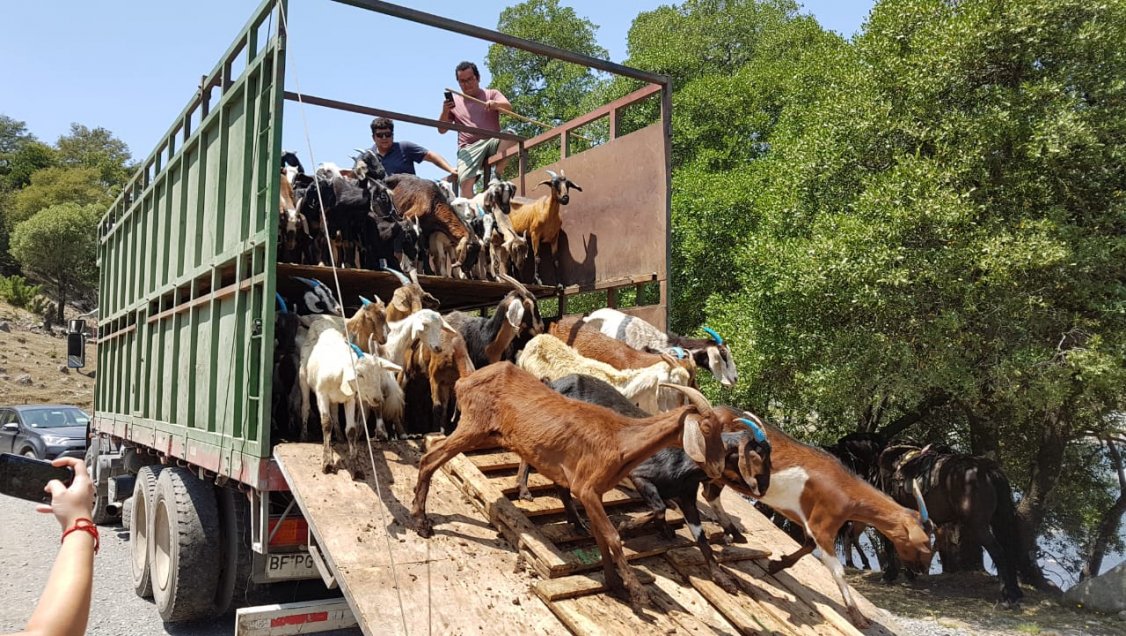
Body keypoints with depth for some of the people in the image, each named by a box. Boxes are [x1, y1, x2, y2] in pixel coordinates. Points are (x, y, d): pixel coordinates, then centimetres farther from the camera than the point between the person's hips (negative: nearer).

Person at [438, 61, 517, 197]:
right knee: (465, 181, -27)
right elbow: (442, 130, 17)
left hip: (492, 142, 0)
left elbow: (508, 108, -4)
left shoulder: (491, 94, 16)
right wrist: (445, 112, -4)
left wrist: (495, 104, -28)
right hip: (468, 148, 0)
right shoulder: (454, 100, 20)